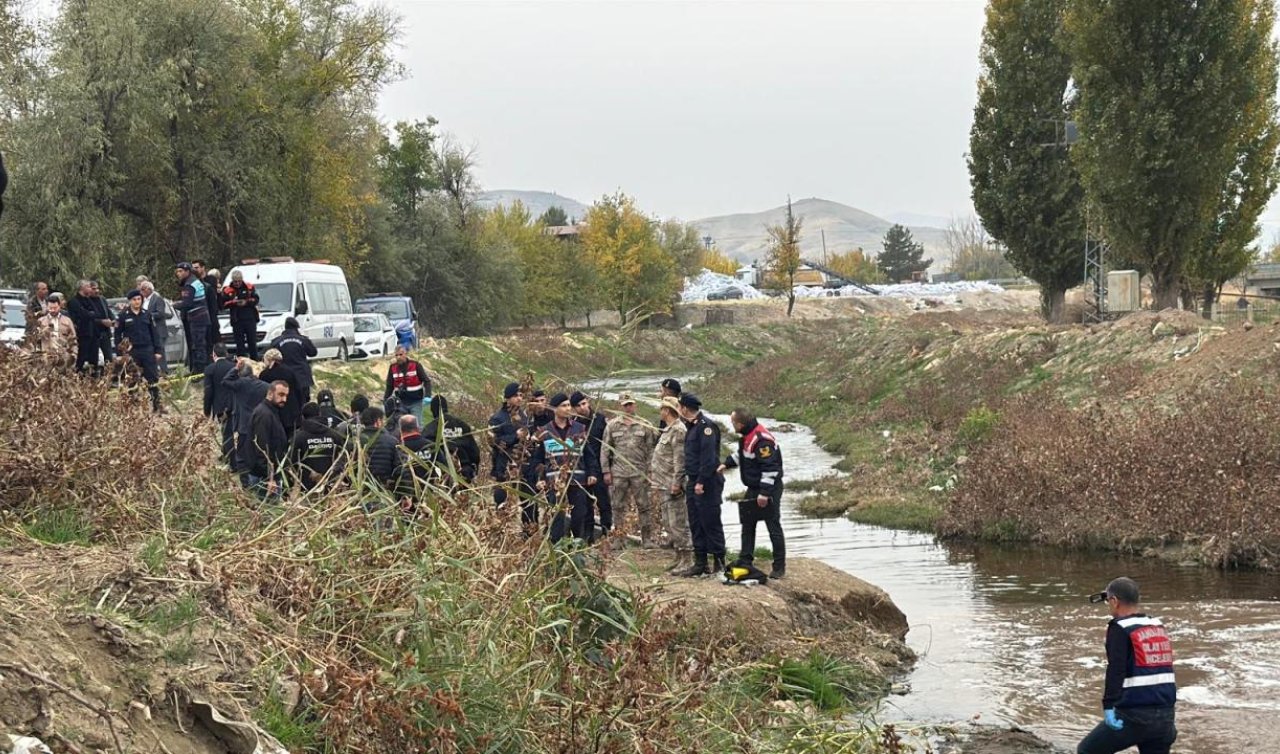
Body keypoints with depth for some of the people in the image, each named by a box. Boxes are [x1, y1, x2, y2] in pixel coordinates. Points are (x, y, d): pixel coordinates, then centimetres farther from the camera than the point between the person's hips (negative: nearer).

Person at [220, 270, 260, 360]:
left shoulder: (249, 287, 5)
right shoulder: (227, 290, -1)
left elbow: (256, 299, 3)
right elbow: (223, 304, -5)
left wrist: (246, 302, -12)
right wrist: (233, 303, -19)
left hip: (250, 319, 1)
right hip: (237, 321, -1)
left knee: (252, 342, 6)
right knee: (239, 343, 0)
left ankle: (255, 361, 14)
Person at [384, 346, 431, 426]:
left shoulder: (415, 365, -7)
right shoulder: (393, 367, 2)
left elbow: (426, 381, -7)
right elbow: (389, 386, 9)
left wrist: (427, 396, -20)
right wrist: (385, 401, 3)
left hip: (415, 402, -3)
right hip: (402, 403, 3)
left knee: (417, 425, -5)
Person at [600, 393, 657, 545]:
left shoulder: (644, 426, 4)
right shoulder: (612, 426, 6)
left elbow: (650, 450, 5)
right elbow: (604, 449, 6)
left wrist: (649, 470, -2)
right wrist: (606, 471, 0)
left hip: (639, 471, -1)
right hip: (618, 472, 1)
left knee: (643, 506, 1)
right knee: (618, 507, 4)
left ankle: (647, 538, 6)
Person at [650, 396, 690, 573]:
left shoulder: (678, 430, -14)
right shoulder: (667, 430, 17)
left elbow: (680, 459, -19)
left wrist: (676, 483, -22)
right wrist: (656, 483, 21)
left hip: (672, 486, -11)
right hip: (664, 485, 11)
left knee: (677, 523, -9)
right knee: (669, 523, 14)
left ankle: (687, 560, -5)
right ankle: (679, 557, 20)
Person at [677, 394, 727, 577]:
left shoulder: (706, 426, -15)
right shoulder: (691, 426, 15)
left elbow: (708, 457, -21)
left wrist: (701, 481, -23)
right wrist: (689, 477, 16)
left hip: (707, 484, -10)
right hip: (693, 482, 10)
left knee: (711, 524, -6)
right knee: (696, 524, 11)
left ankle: (719, 563, -1)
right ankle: (700, 563, 17)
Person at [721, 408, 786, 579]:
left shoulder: (761, 440, -26)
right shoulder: (746, 436, 6)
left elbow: (770, 467, -27)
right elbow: (741, 455, 25)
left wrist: (765, 493, -27)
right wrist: (727, 463, 10)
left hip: (769, 489, -10)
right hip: (753, 489, 10)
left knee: (773, 527, -3)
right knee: (747, 525, 15)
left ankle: (779, 567, 4)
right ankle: (745, 561, 25)